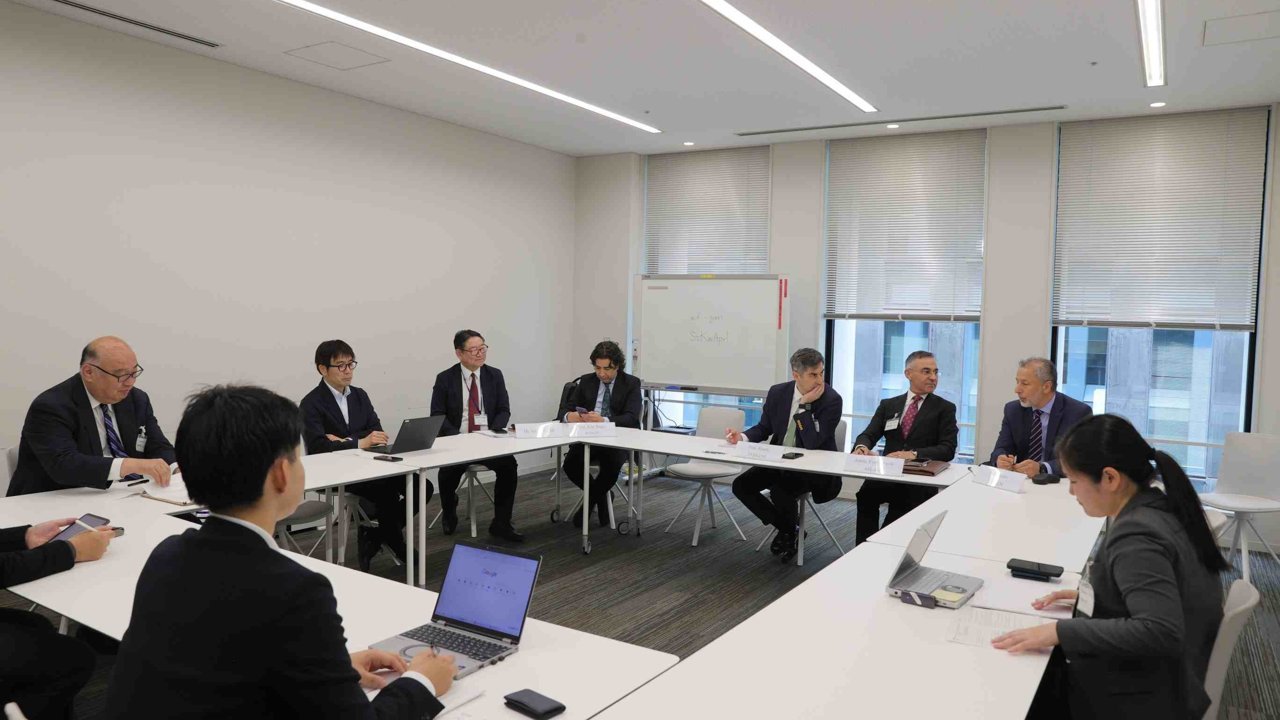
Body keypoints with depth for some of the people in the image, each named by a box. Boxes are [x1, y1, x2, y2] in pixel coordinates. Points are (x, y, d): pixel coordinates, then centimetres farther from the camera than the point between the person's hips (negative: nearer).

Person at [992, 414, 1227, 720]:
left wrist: (1060, 632, -31)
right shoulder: (1159, 508, 2)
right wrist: (1089, 595, 6)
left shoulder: (1135, 537, -26)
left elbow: (1160, 633, -35)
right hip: (1151, 679, 8)